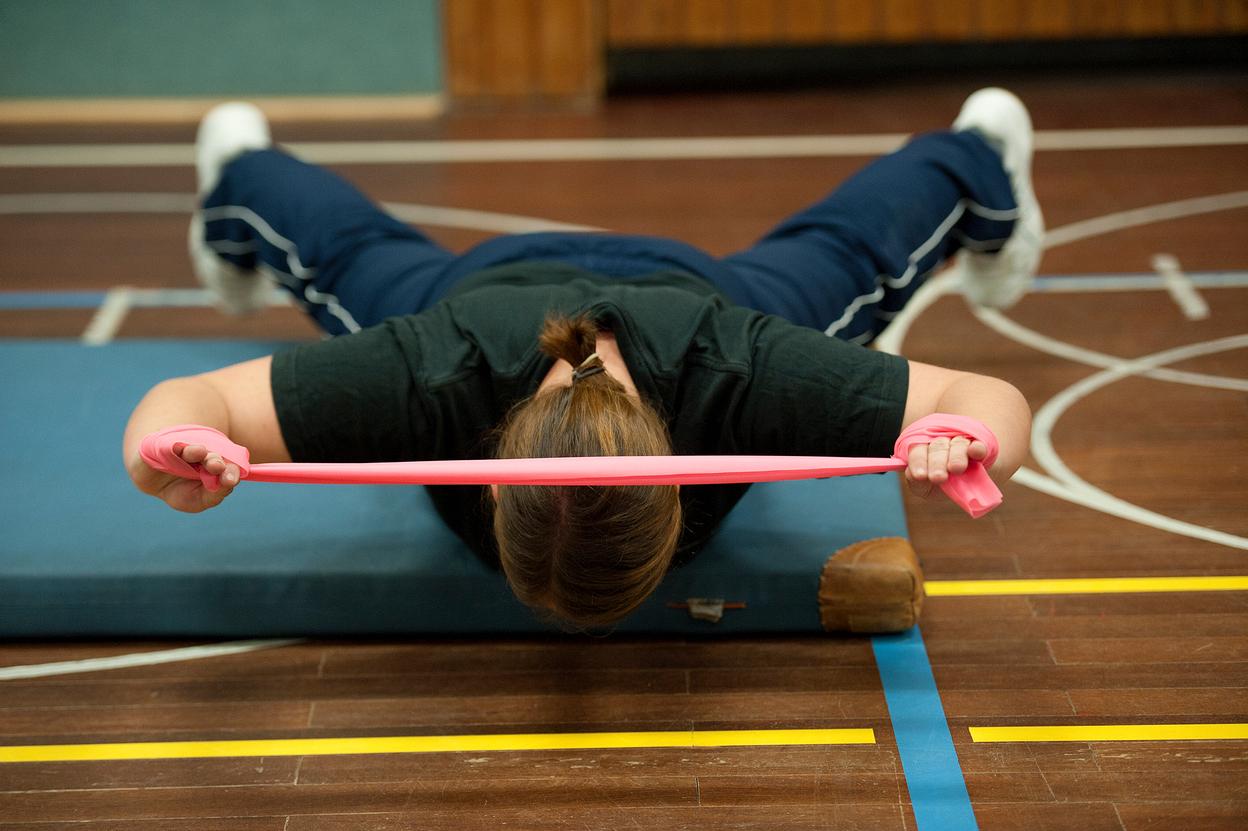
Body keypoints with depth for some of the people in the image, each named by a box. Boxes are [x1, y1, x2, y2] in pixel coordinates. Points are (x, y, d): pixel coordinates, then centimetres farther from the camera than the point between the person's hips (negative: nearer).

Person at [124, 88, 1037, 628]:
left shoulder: (734, 369, -48)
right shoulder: (437, 372, -48)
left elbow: (994, 403, -41)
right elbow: (187, 403, -45)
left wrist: (965, 442, -65)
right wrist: (165, 449, -68)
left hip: (690, 283, 0)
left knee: (843, 261, 31)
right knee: (358, 262, 34)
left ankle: (977, 159, 64)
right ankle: (242, 171, 68)